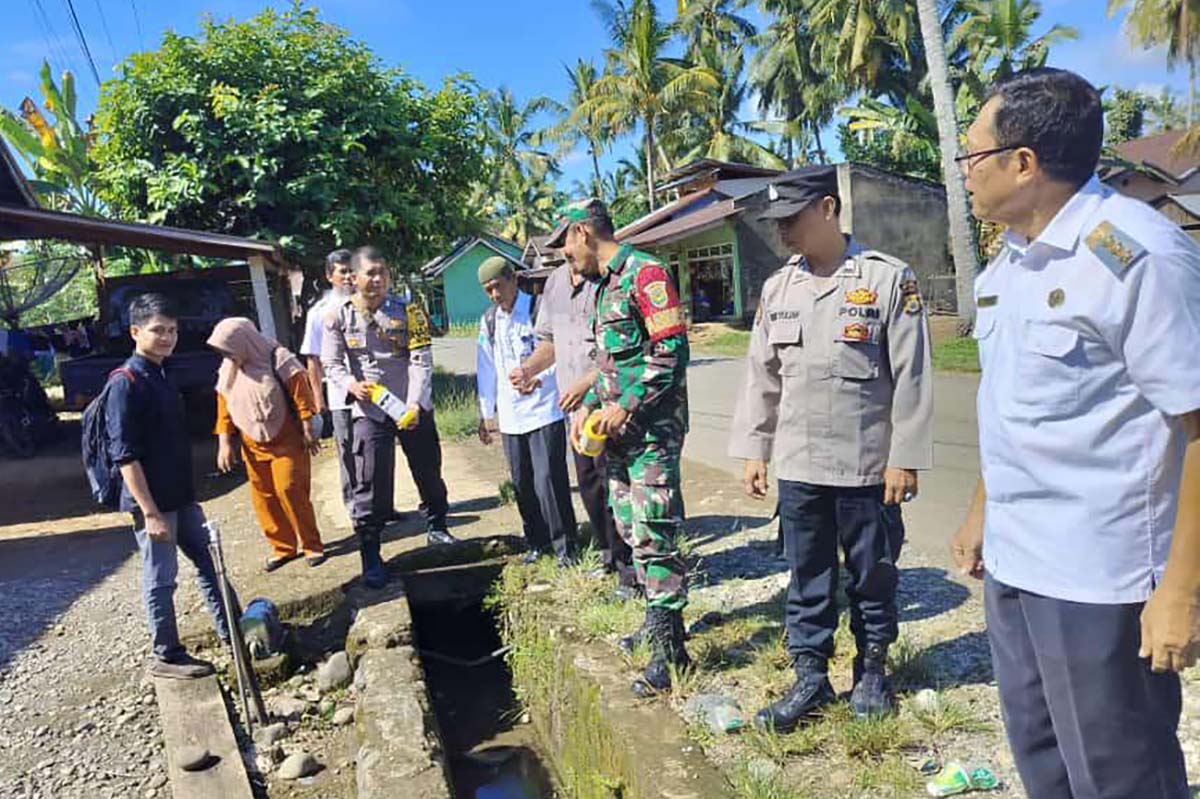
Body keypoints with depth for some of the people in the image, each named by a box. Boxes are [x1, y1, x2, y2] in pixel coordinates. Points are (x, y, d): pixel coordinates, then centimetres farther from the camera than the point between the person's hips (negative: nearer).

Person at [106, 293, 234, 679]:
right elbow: (124, 454, -19)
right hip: (153, 501, -9)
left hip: (181, 495, 9)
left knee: (208, 561, 15)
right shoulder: (126, 382, -16)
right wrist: (149, 512, -21)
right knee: (160, 578, 4)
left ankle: (231, 631, 28)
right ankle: (166, 656, 19)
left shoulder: (161, 376, 11)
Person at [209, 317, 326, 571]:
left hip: (287, 442, -6)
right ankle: (283, 547, 18)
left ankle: (312, 545, 4)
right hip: (254, 447, 6)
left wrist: (309, 431, -14)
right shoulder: (227, 371, 5)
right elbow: (224, 409, 10)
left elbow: (302, 397, -13)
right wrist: (224, 443, 5)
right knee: (263, 496, 6)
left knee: (290, 490, -10)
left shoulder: (277, 360, -12)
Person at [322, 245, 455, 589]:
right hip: (369, 411, -1)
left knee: (428, 472, 15)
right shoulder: (339, 317, -2)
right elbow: (331, 363, -2)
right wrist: (350, 383, -25)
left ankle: (437, 527, 38)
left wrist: (416, 403, -23)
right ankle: (370, 554, 9)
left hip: (413, 409, 1)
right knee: (371, 483, -3)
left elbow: (421, 360, -10)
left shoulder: (408, 310, -4)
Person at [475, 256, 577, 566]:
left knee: (549, 479, -7)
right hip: (510, 416, 5)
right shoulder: (489, 321, 11)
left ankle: (564, 546, 6)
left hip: (544, 410, -5)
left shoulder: (539, 310, -6)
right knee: (522, 483, 11)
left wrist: (538, 378, -29)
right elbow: (486, 369, 14)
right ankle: (537, 542, 25)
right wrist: (485, 414, 14)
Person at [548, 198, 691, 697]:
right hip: (619, 430, 10)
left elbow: (673, 351, -19)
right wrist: (590, 405, 11)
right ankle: (660, 621, 31)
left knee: (653, 536, -7)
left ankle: (668, 652, 2)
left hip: (652, 426, -10)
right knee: (631, 529, 16)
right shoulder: (604, 285, 18)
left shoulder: (644, 273, -11)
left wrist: (626, 405, -19)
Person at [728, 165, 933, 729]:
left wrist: (904, 459, -9)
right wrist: (754, 450, 9)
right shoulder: (778, 287, 7)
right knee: (806, 576, 13)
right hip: (798, 466, 4)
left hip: (866, 465, -3)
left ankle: (872, 669, 33)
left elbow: (911, 376, -7)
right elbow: (761, 375, 10)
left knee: (872, 575, 12)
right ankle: (810, 676, 28)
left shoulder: (888, 278, -7)